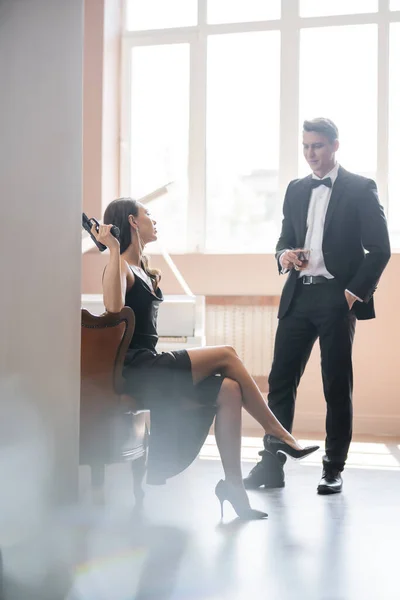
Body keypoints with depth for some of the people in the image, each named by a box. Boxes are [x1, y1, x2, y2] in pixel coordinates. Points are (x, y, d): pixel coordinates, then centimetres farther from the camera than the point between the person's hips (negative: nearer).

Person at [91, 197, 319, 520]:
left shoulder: (141, 268, 20)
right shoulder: (120, 267, -7)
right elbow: (114, 309, -28)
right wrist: (113, 250, -26)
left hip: (148, 367, 9)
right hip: (136, 370, -9)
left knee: (228, 390, -10)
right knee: (225, 355, -13)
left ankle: (233, 483, -11)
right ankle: (279, 434, -3)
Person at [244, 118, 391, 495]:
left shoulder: (360, 189, 0)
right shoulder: (296, 190, 15)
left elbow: (380, 248, -4)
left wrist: (355, 292, -11)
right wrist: (284, 255, -3)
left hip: (337, 298, -4)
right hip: (299, 295, 5)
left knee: (337, 385, 2)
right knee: (281, 379, 0)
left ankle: (333, 470, 12)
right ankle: (272, 464, 6)